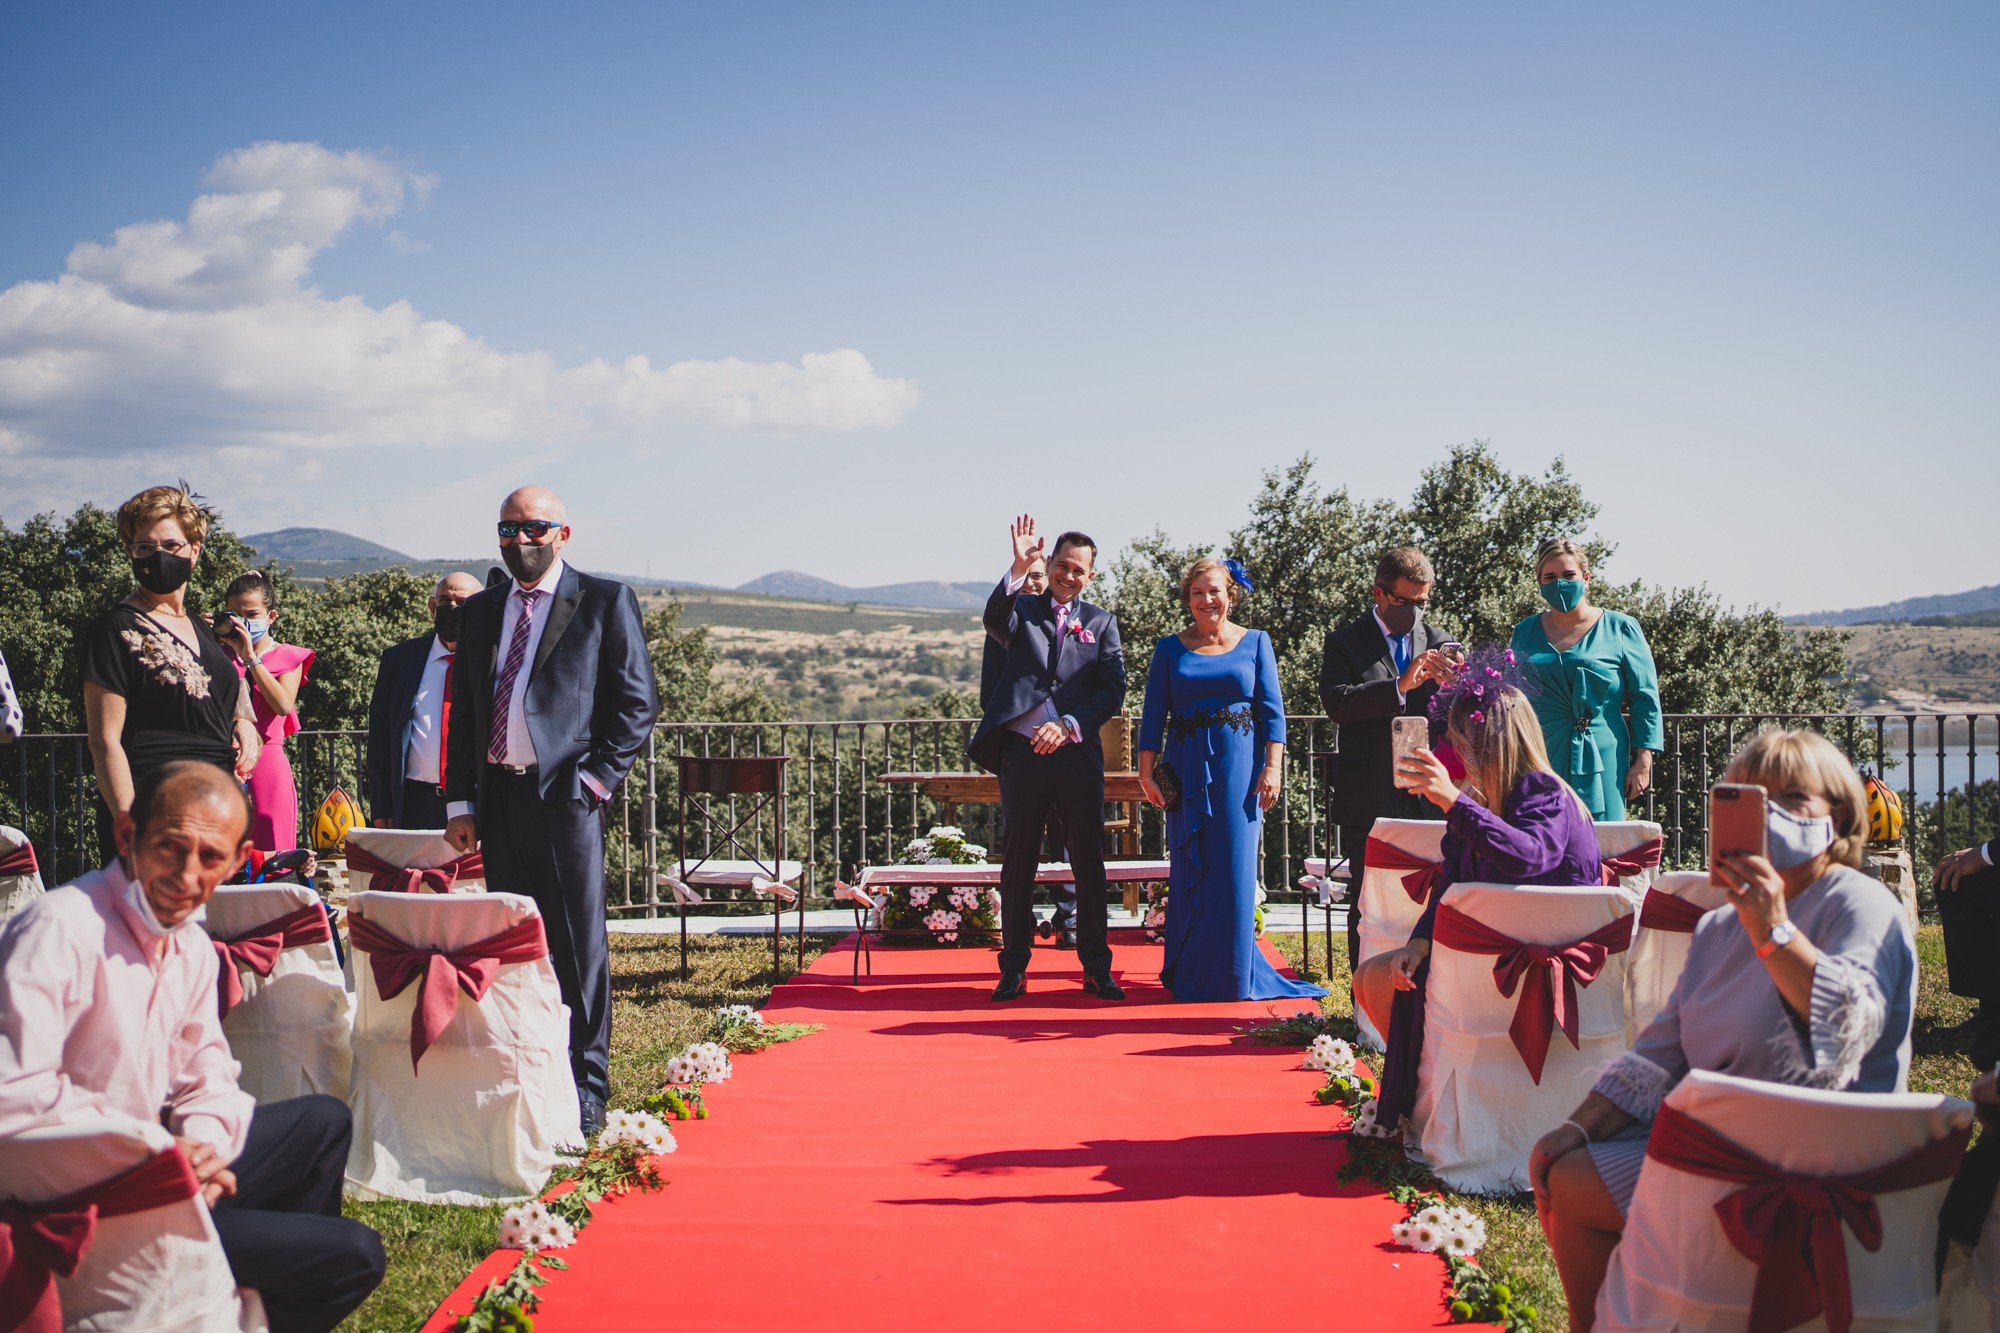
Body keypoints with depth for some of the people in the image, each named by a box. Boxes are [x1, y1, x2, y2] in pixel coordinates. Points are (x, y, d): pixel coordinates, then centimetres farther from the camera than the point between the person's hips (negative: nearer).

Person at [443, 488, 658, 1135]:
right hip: (496, 798, 5)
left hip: (566, 795, -5)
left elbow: (637, 703, -1)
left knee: (578, 943, -2)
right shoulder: (480, 612, 17)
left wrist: (596, 779, -9)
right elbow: (463, 712, 17)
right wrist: (459, 802, 10)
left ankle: (585, 1087, 7)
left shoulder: (605, 602, 2)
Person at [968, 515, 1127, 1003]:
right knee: (1018, 861, 4)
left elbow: (1112, 691, 3)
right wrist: (1018, 568, -30)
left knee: (1089, 862, 4)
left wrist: (1069, 726, -12)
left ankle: (1096, 967, 13)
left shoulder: (1101, 622, 11)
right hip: (1023, 753, -1)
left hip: (1079, 754, 1)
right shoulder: (1023, 609, 8)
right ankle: (1014, 970, 12)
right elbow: (995, 621, -16)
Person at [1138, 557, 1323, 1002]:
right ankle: (1190, 975, 13)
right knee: (1189, 872, 4)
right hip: (1187, 767, 1)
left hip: (1240, 766, -1)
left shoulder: (1255, 643, 5)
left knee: (1235, 870, -1)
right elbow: (1153, 715, 4)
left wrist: (1272, 767, -8)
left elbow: (1271, 710, 2)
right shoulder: (1170, 649, 7)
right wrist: (1146, 772, -4)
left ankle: (1233, 973, 9)